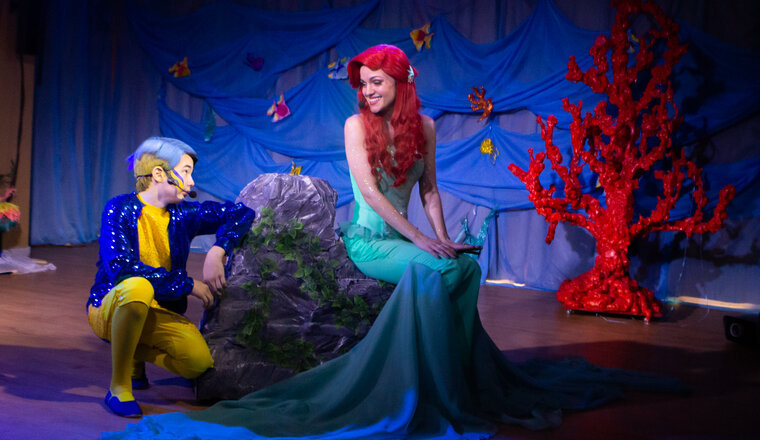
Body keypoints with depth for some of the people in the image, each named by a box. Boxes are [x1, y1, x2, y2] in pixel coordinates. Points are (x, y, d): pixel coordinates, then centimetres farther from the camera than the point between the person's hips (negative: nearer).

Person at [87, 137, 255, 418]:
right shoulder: (120, 210, -12)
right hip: (109, 309, -4)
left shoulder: (183, 215, 2)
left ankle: (137, 352, 10)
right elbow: (120, 266, -25)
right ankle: (118, 387, -24)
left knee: (200, 362, -22)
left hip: (157, 313, 4)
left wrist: (217, 252, -15)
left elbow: (240, 213, 4)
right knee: (138, 287, -39)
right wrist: (187, 284, -23)